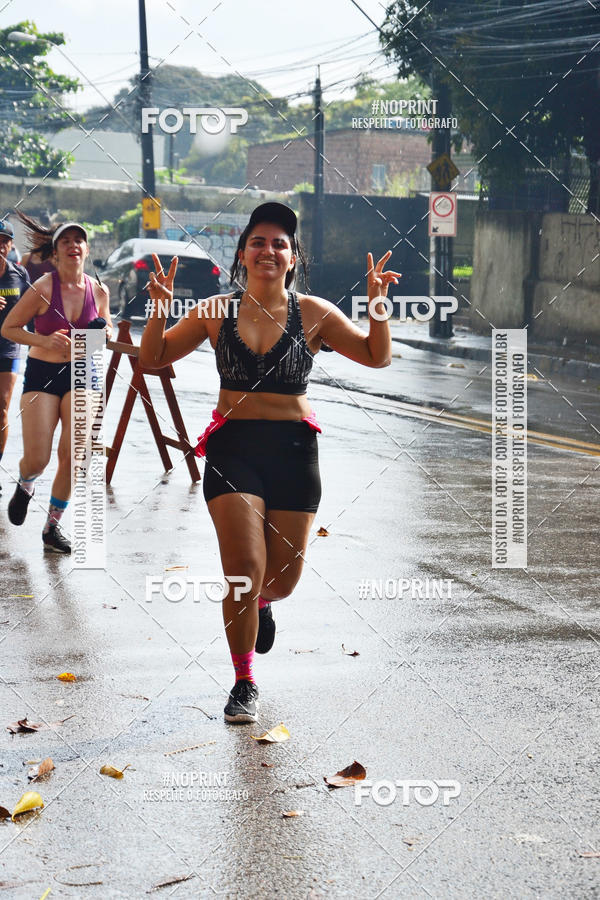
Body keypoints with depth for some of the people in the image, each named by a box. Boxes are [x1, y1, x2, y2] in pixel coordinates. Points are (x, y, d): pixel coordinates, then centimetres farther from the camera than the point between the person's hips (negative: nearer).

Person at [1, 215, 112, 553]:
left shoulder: (98, 291, -2)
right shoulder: (43, 289, -14)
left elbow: (105, 325, 18)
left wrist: (103, 333, -6)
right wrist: (45, 341, -20)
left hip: (80, 375, 3)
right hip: (42, 375, -3)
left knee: (74, 456, -5)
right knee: (37, 460, -7)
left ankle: (53, 526, 13)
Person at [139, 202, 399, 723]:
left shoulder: (312, 314, 2)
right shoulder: (216, 312, 3)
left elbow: (377, 356, 3)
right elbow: (153, 359, 7)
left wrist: (377, 305, -12)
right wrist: (160, 308, -10)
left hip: (293, 449, 1)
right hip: (232, 448, -1)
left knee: (283, 578, 9)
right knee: (244, 569, -11)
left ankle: (261, 602, 50)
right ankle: (244, 683, 9)